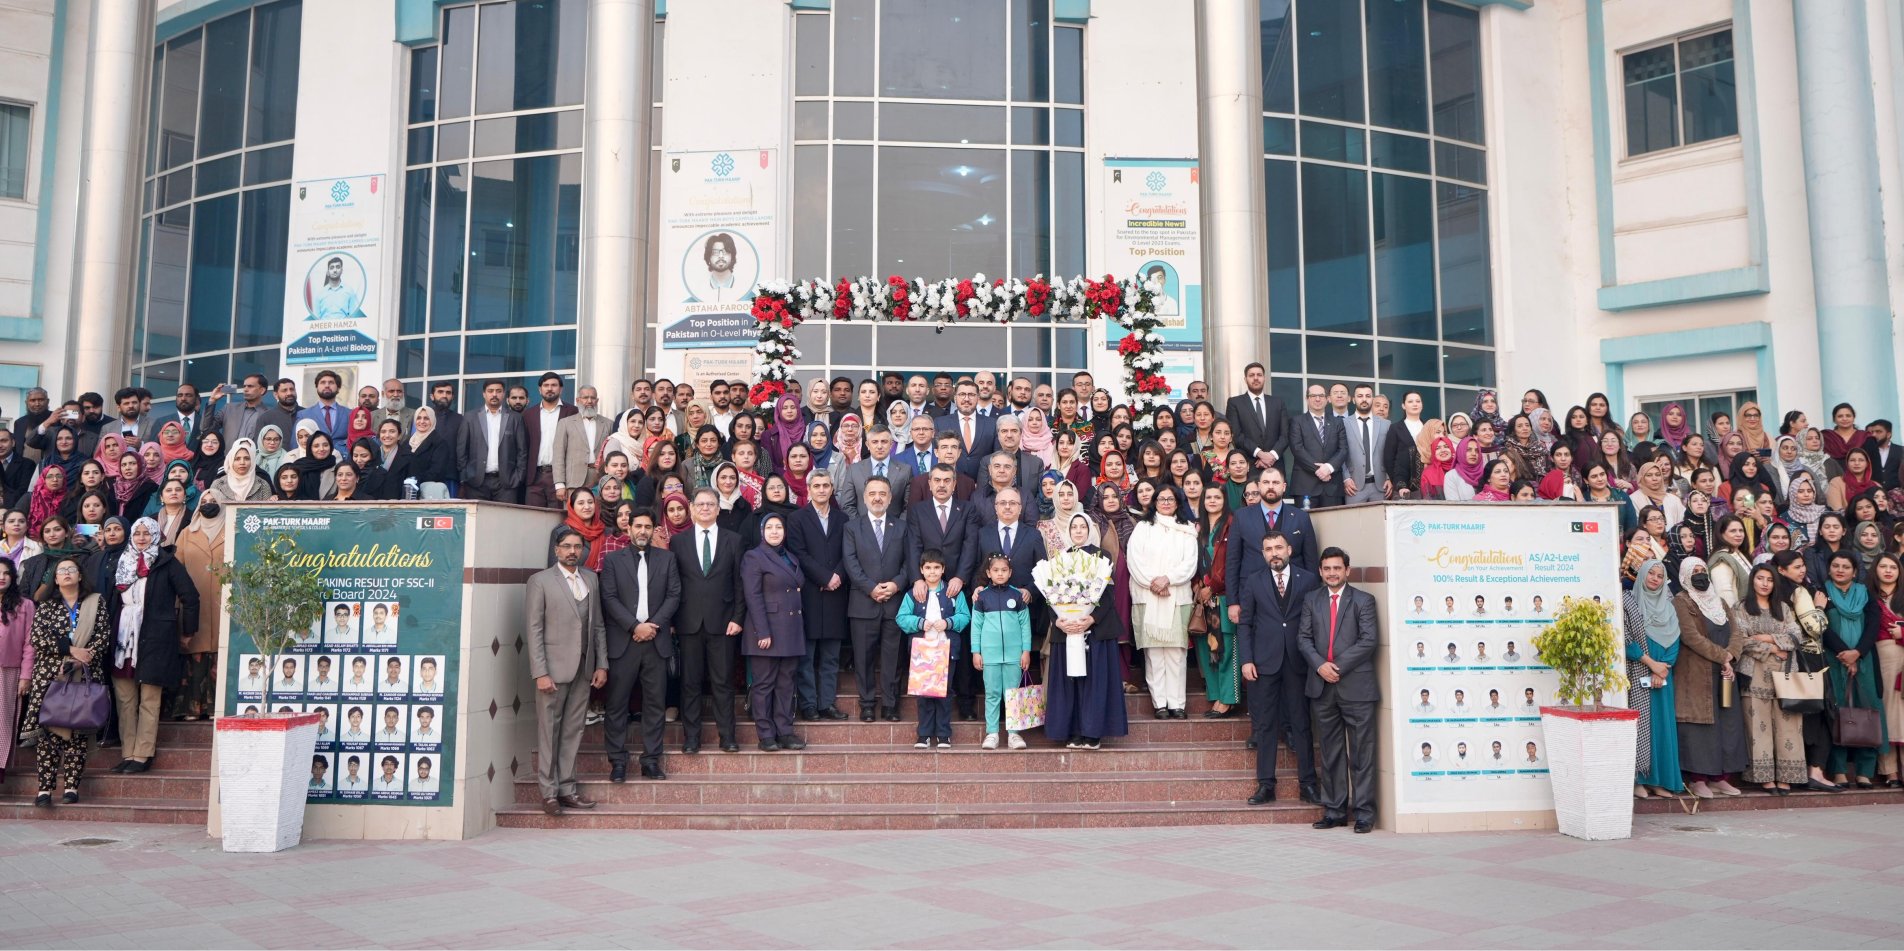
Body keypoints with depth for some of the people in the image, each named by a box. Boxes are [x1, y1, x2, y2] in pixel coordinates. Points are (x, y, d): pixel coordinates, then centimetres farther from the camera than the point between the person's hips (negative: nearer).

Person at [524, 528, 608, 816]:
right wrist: (540, 673, -13)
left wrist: (602, 664, 7)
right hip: (554, 668, -4)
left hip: (584, 669, 5)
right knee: (548, 731, 1)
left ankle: (566, 788, 15)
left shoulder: (591, 579, 13)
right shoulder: (540, 581, -2)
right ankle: (549, 792, 9)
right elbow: (534, 630, -6)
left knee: (573, 730, 8)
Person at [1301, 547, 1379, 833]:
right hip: (1322, 686, 3)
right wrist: (1320, 665, -9)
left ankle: (1364, 812, 3)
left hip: (1356, 685, -3)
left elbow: (1368, 640, -6)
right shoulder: (1311, 600, 14)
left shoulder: (1363, 601, 4)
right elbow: (1304, 638, 8)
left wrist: (1338, 666, -12)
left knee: (1361, 753, -1)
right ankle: (1334, 810, 13)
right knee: (1331, 753, 8)